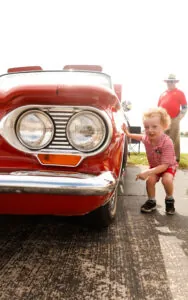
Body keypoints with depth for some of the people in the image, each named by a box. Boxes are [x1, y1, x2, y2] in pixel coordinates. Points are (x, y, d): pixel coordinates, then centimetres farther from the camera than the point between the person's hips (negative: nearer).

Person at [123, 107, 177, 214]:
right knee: (150, 180, -22)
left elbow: (164, 165, -37)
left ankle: (169, 200, -2)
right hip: (154, 166, 4)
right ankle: (151, 201, 5)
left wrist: (148, 172, -46)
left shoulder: (167, 143, -37)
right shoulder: (147, 138, -18)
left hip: (169, 166, -4)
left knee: (167, 180, -32)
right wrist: (128, 134, 5)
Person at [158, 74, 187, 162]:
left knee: (174, 139, -4)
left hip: (174, 120, -5)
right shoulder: (163, 94, 18)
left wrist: (179, 117, -10)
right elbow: (159, 106, 22)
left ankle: (176, 158, 1)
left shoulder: (179, 93, 4)